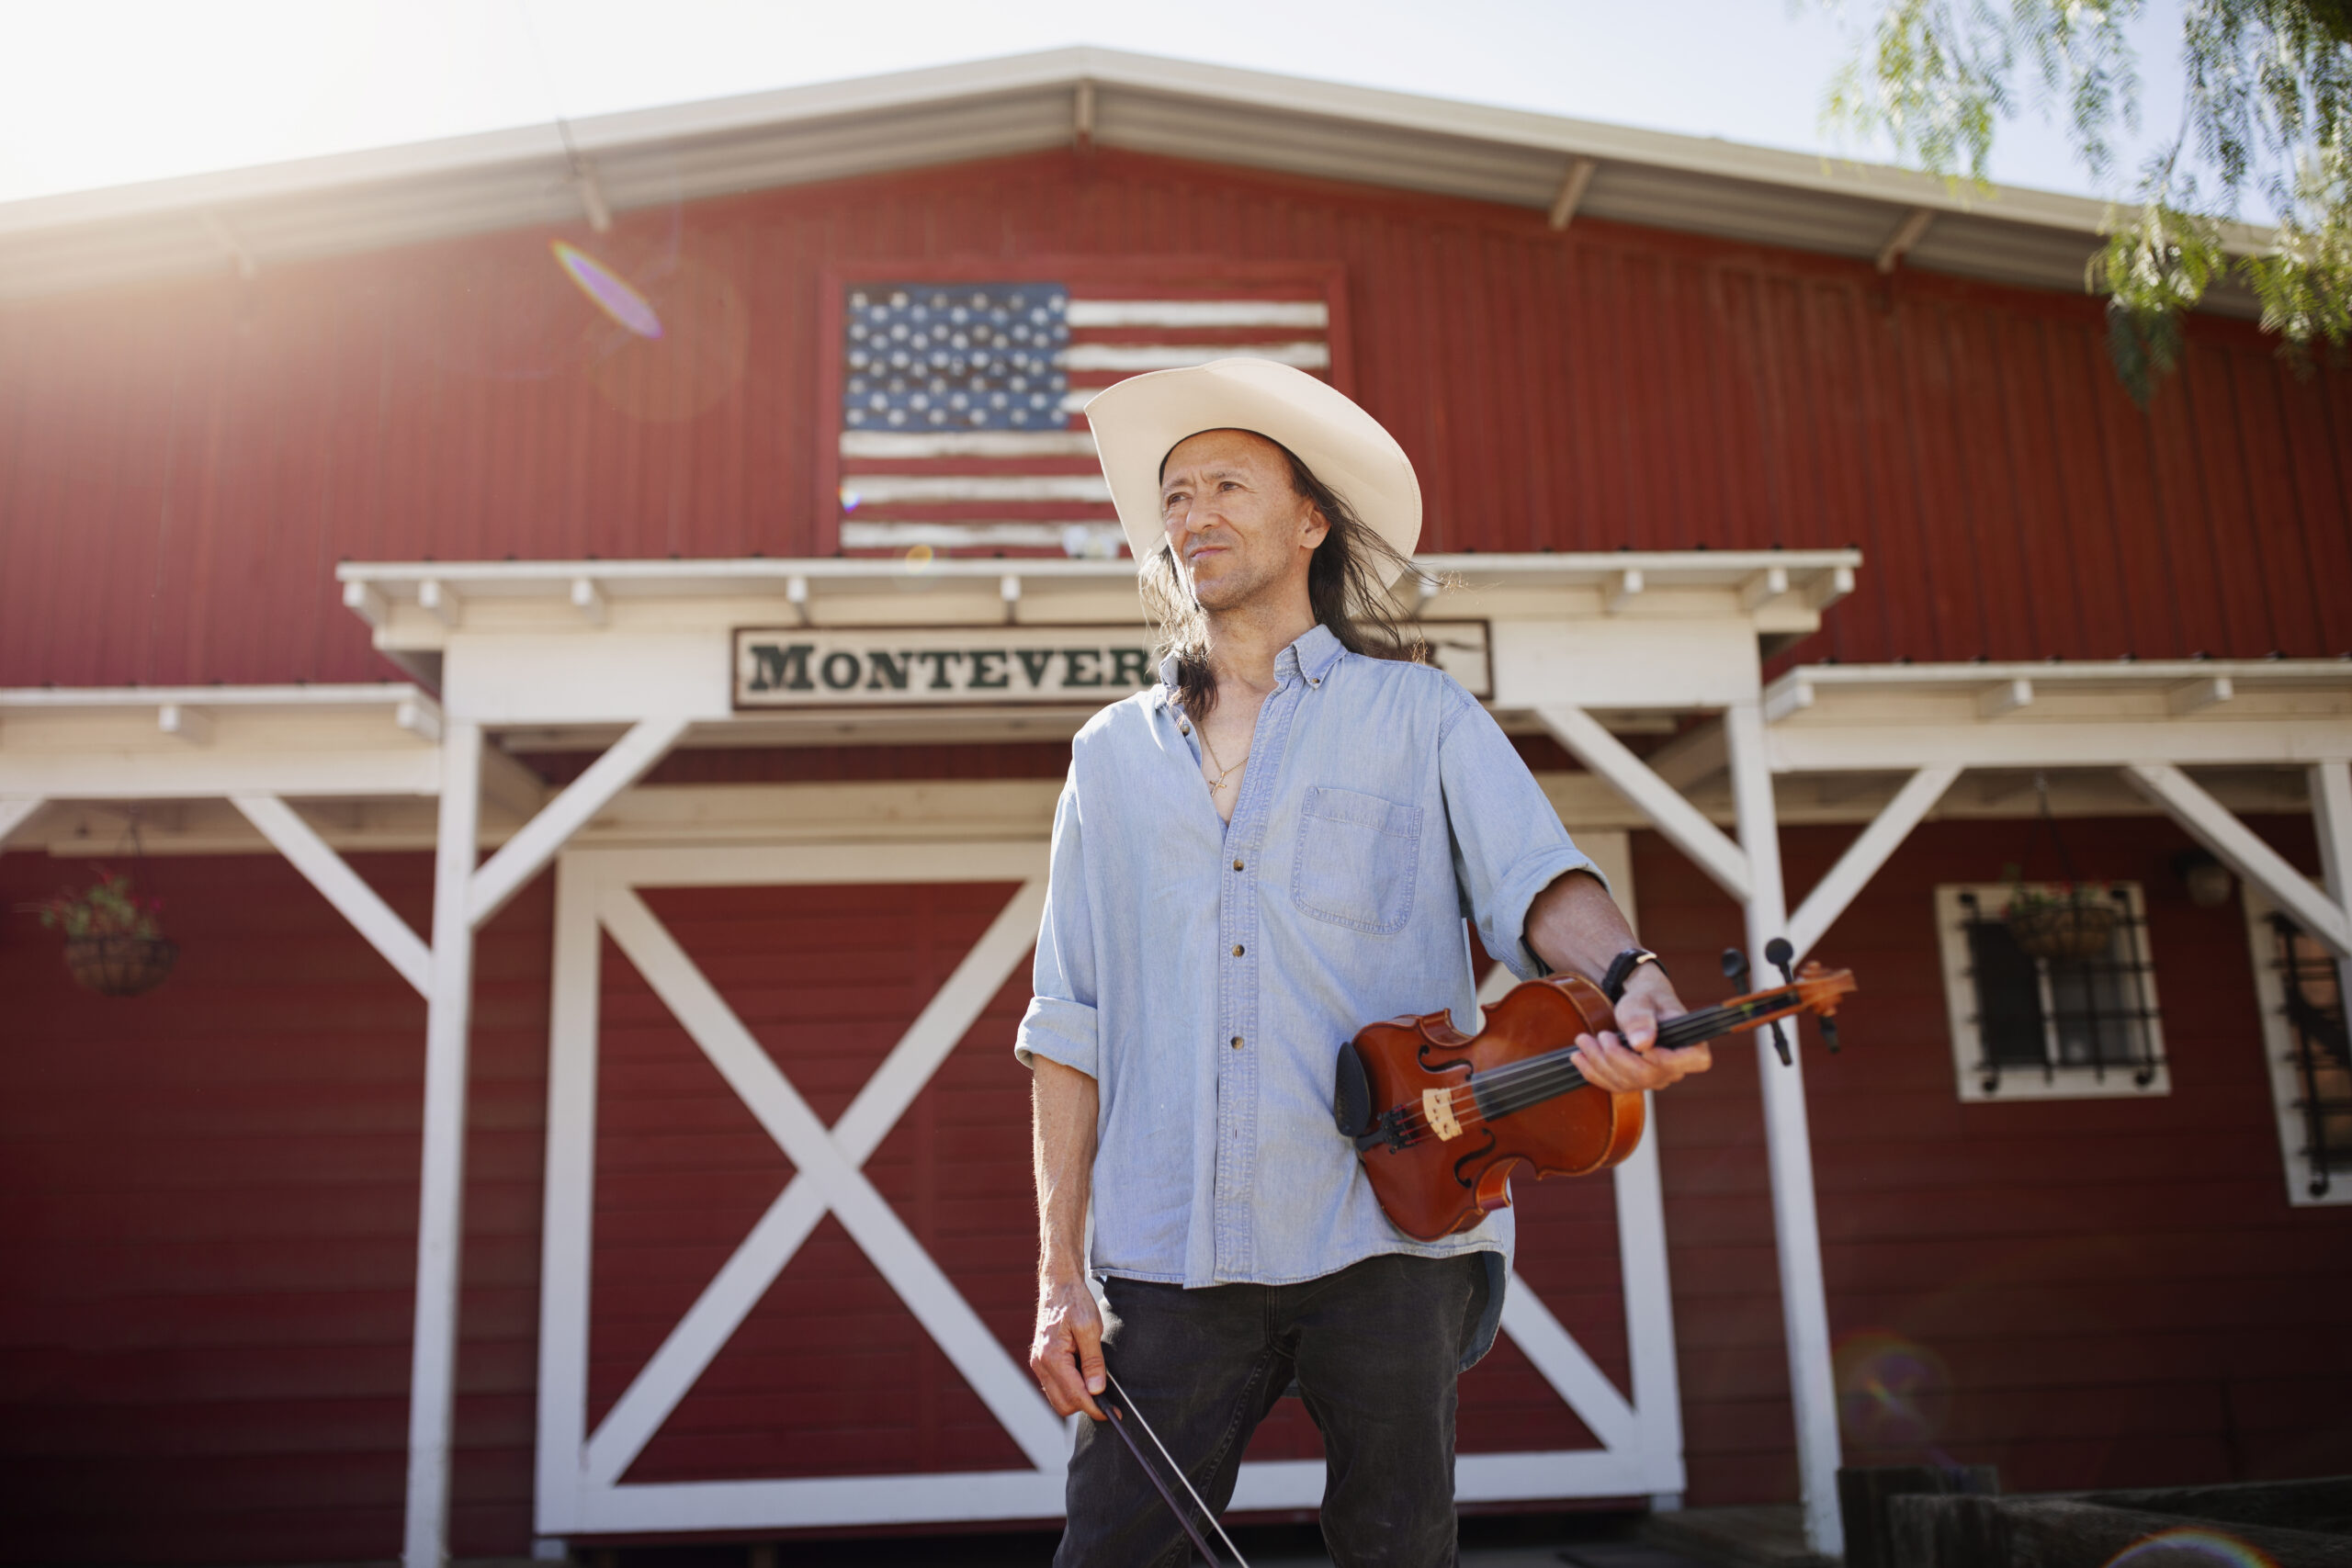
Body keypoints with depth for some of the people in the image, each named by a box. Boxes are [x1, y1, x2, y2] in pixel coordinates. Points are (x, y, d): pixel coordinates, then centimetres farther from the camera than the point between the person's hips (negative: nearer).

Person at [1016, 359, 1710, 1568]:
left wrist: (1626, 975, -30)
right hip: (1169, 1259, 2)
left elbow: (1531, 880, -7)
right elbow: (1069, 1025, 11)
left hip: (1388, 1235, -1)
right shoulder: (1112, 755, 14)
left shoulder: (1419, 714, 9)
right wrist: (1059, 1271, 5)